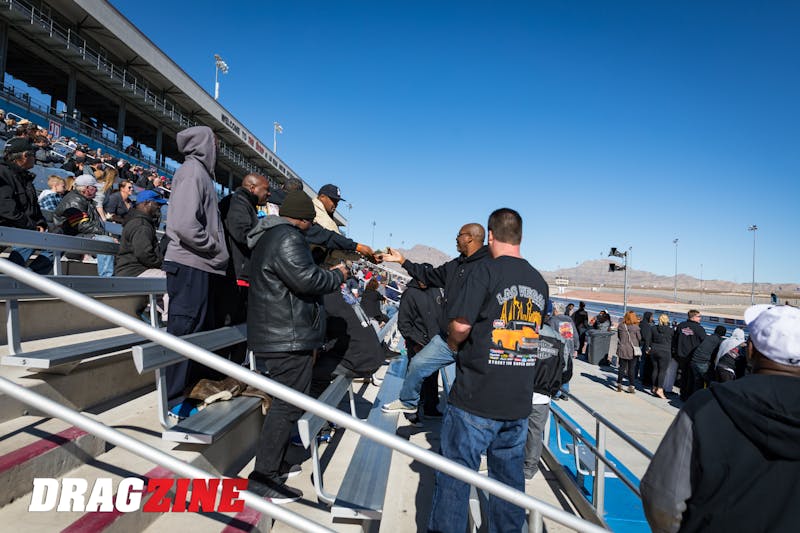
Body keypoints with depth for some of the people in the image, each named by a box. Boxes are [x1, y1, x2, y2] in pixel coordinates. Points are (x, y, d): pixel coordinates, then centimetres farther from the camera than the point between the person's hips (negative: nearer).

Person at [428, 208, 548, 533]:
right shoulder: (539, 281, 7)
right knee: (509, 474, 20)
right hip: (519, 400, 6)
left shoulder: (486, 271, -13)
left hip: (475, 398, -6)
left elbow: (461, 325, -19)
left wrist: (454, 343, 3)